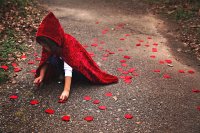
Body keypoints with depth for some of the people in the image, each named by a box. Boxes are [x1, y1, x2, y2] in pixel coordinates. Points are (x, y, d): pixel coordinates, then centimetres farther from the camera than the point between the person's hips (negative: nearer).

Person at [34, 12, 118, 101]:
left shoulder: (67, 45, -40)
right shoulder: (49, 44, -23)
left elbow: (68, 68, -48)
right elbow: (45, 61, -13)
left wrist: (66, 90, -54)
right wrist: (41, 76, -27)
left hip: (76, 62, -3)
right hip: (62, 60, 3)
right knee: (52, 60, -27)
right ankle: (61, 74, -4)